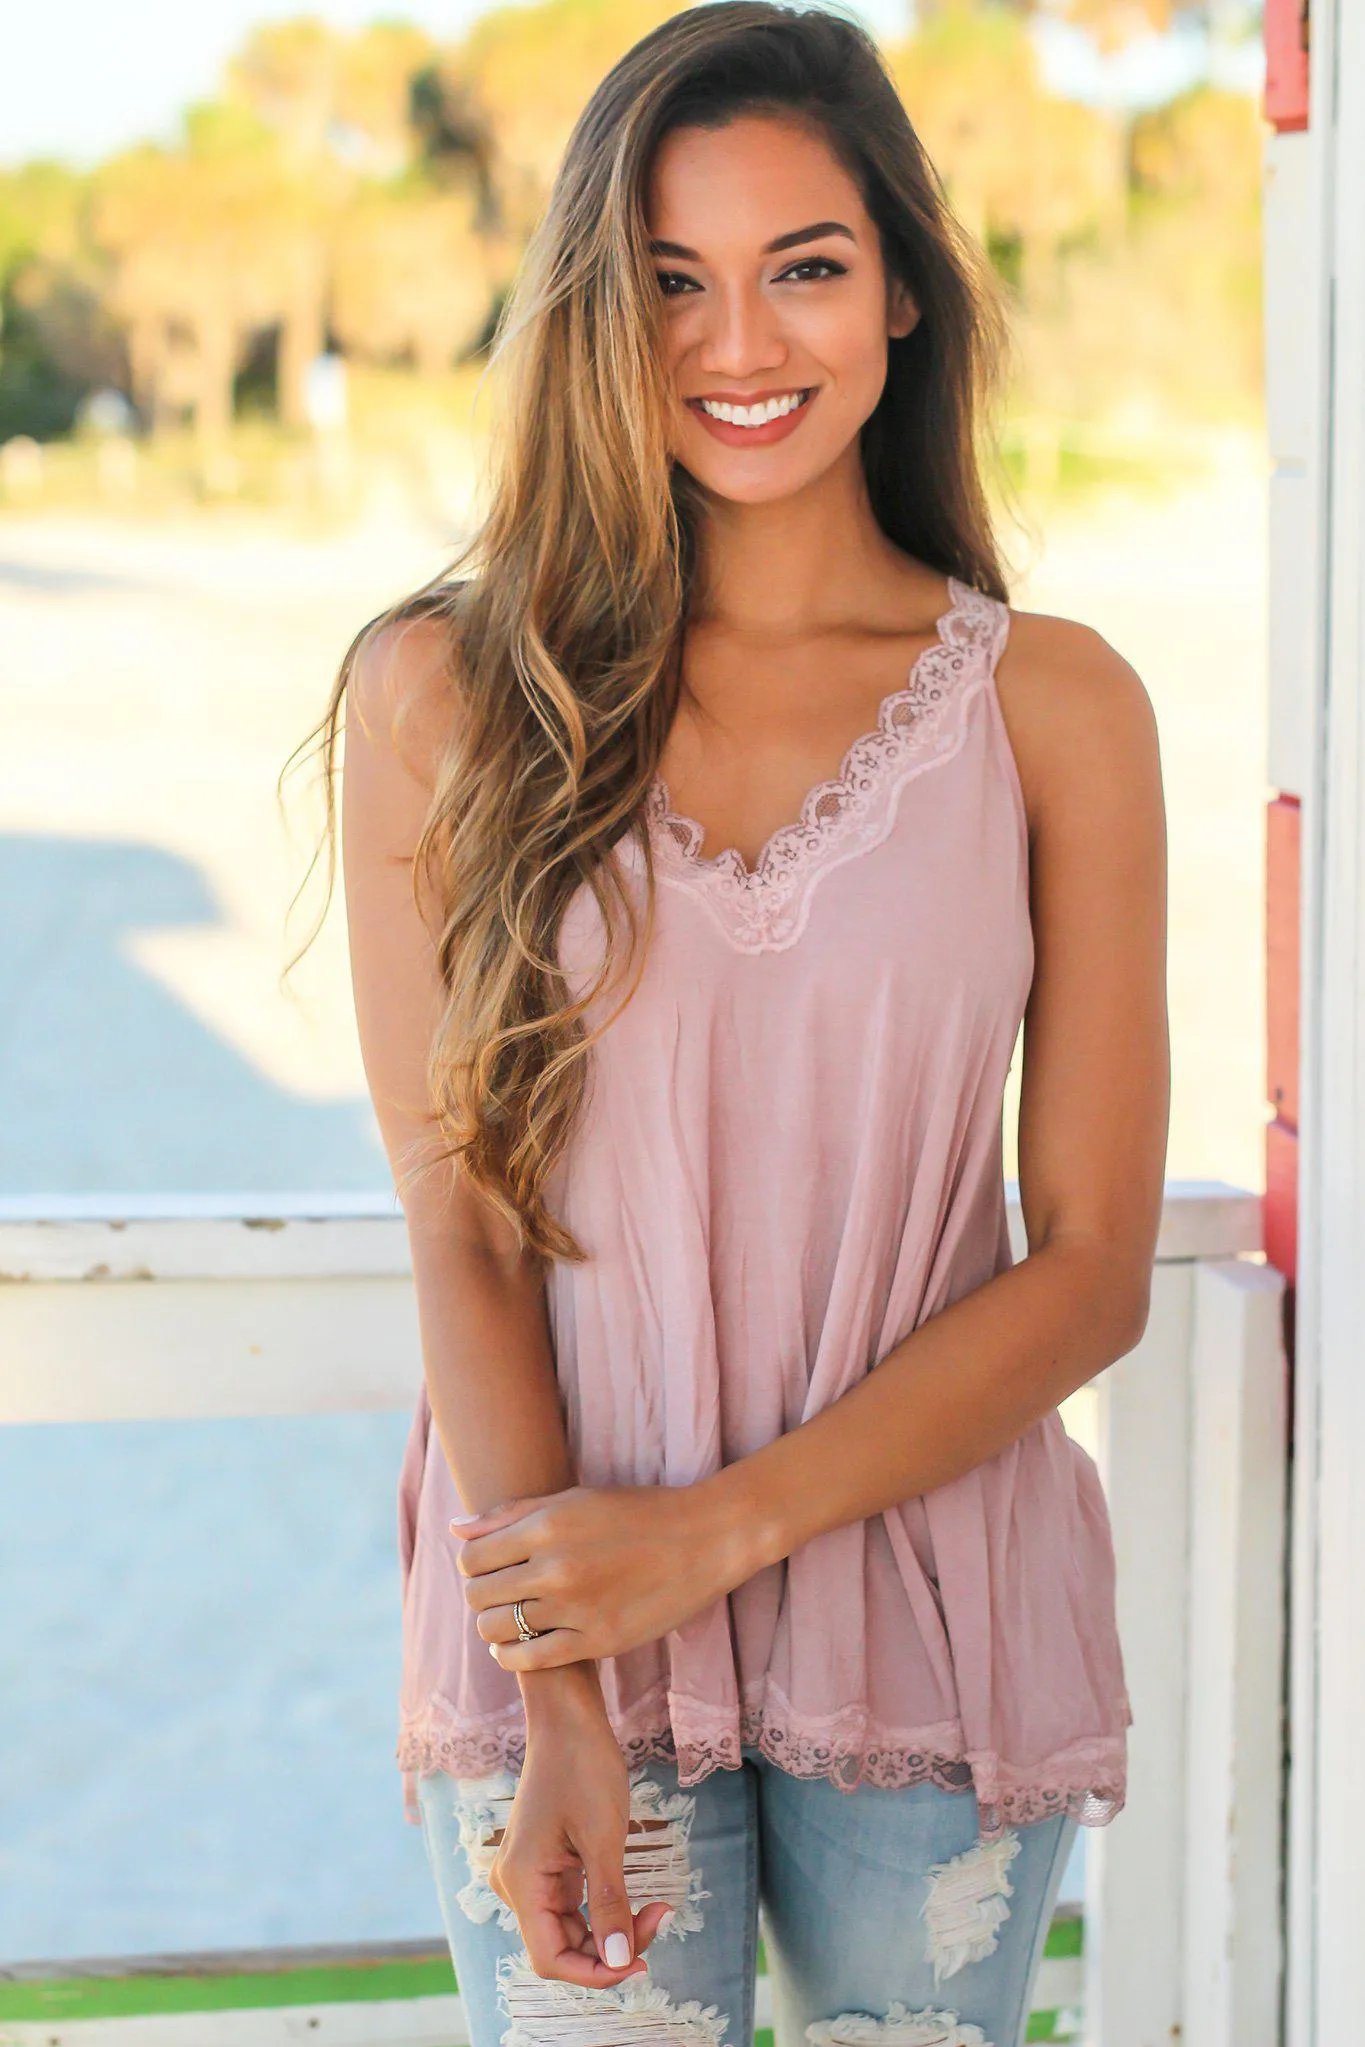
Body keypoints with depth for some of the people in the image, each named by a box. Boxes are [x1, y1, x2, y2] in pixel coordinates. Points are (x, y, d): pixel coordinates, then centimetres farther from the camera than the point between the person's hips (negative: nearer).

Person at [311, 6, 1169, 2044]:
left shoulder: (1054, 706, -1)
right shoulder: (446, 694, -1)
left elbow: (1092, 1269, -3)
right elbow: (459, 1222, -5)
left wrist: (716, 1528, -12)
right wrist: (563, 1700, -14)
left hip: (938, 1622, 1)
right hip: (557, 1606, -1)